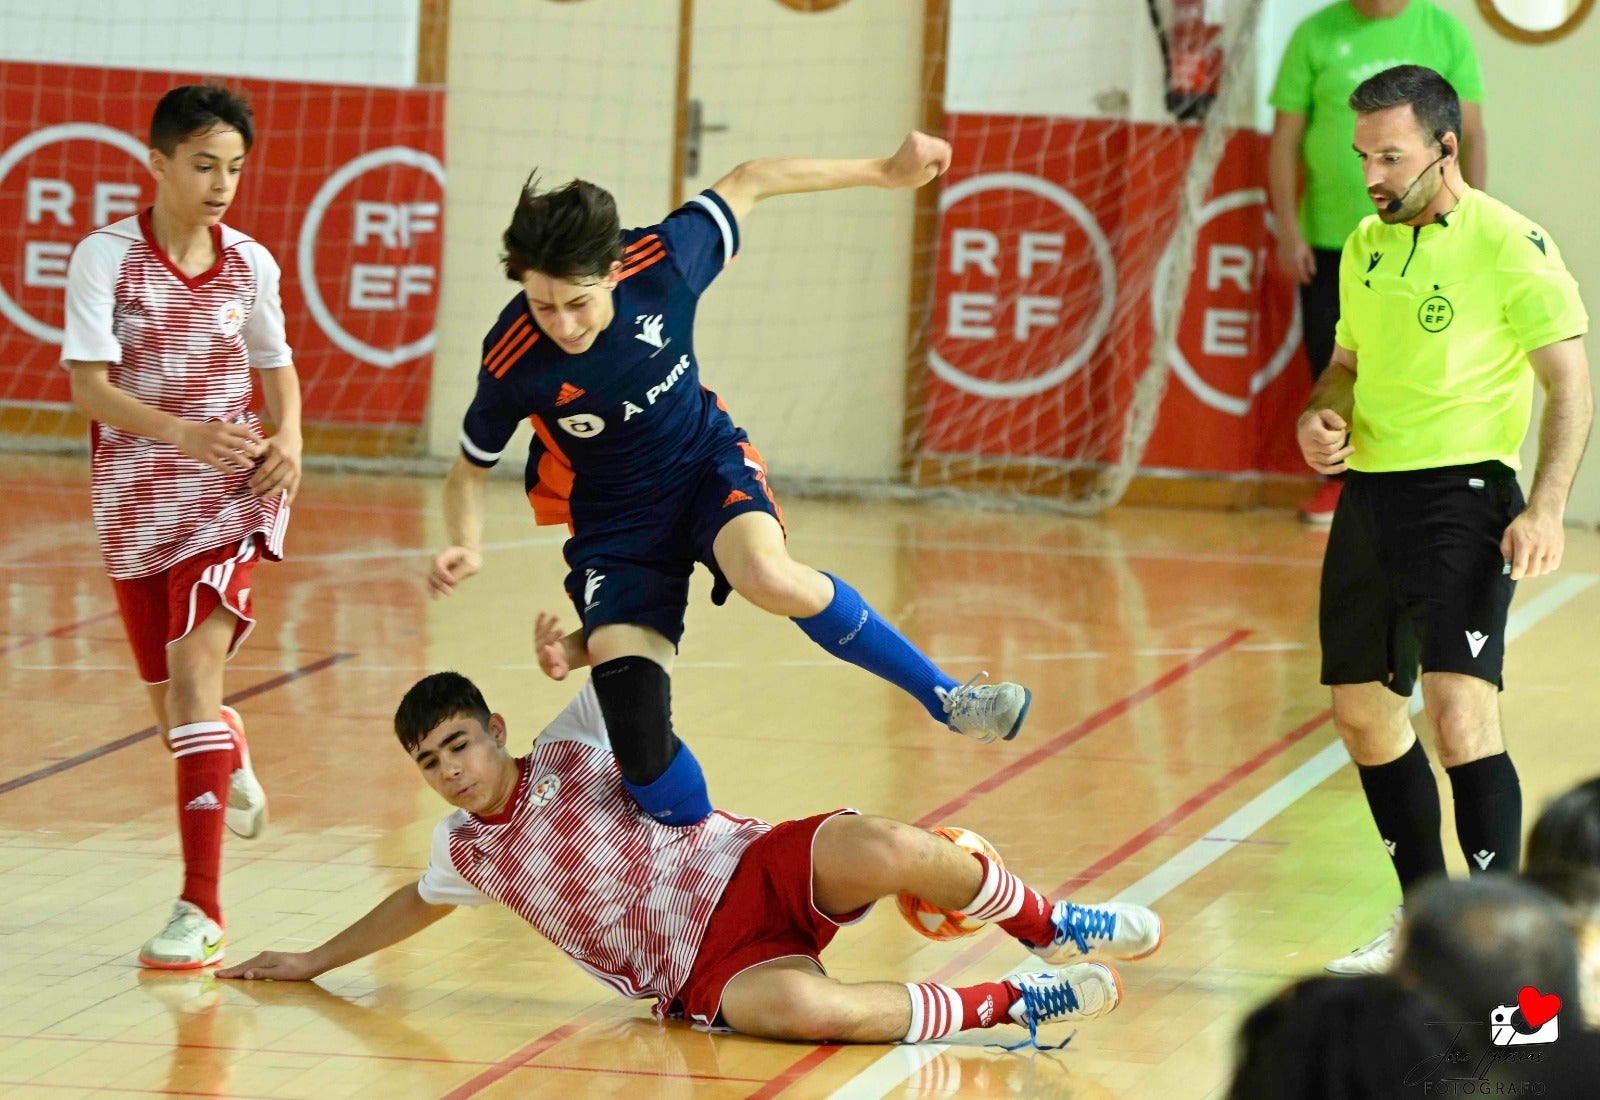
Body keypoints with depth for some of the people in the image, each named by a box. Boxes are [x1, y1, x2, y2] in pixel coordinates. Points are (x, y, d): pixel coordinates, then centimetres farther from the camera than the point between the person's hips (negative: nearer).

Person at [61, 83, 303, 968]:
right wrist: (185, 433, -29)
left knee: (194, 670, -20)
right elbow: (89, 387, -15)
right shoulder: (106, 257, -9)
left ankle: (201, 907, -22)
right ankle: (229, 758, 51)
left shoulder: (250, 264, 1)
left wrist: (287, 440, -3)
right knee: (172, 705, 10)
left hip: (229, 495, 0)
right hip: (136, 498, 0)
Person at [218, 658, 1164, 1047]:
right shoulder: (466, 852, 15)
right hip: (708, 972, 1)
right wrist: (317, 960, 43)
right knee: (804, 1006, -38)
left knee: (878, 852, -37)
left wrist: (574, 650, -6)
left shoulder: (571, 750, 6)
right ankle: (1014, 1007, -24)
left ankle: (1048, 926, -11)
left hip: (759, 872, -1)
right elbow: (417, 902, 37)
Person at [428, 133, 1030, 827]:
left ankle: (946, 697, -17)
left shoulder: (661, 262, -24)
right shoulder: (513, 365, -27)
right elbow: (469, 471, -6)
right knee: (637, 736, -18)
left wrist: (886, 172, 4)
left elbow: (747, 184, -4)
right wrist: (465, 547, -28)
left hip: (708, 460, 1)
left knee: (769, 578, -34)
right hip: (615, 515, -1)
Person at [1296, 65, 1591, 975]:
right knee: (1364, 713, 14)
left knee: (1459, 712, -19)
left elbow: (1572, 387, -10)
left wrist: (1547, 508, -21)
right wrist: (1321, 418, 3)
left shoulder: (1510, 245, -9)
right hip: (1370, 493, 8)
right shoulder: (1366, 246, 12)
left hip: (1462, 497, -8)